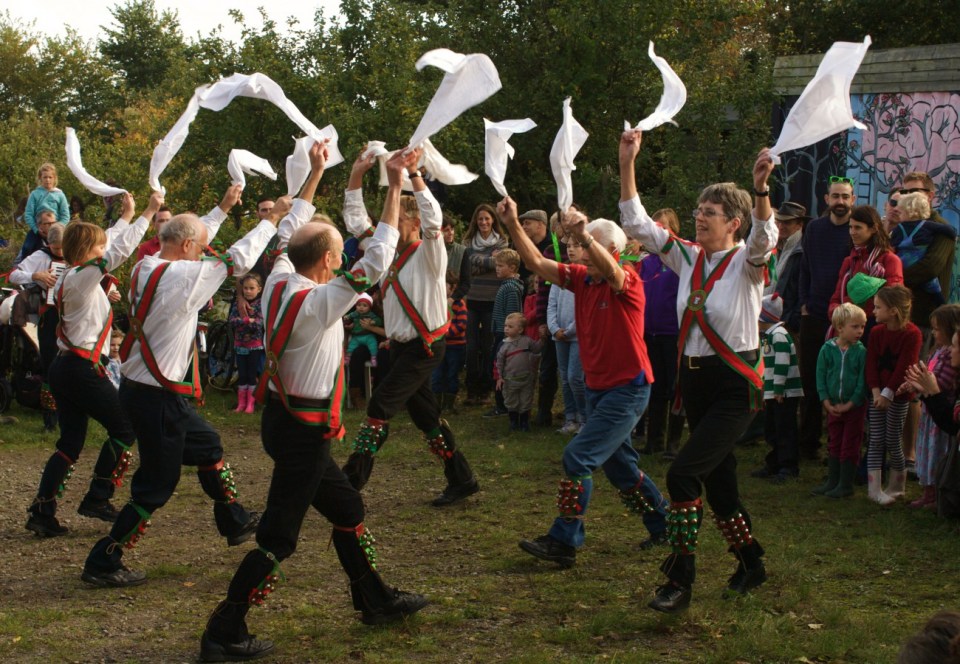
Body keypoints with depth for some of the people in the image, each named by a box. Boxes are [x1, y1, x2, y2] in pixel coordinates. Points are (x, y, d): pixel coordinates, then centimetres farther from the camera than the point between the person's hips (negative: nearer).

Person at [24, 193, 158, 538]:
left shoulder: (69, 275, 12)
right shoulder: (83, 276, -13)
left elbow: (108, 244, 26)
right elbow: (120, 249, -18)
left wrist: (126, 215, 34)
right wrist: (149, 212, -12)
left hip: (65, 366, 9)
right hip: (82, 368, -9)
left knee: (71, 443, 11)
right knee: (125, 428, 2)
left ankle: (42, 511, 6)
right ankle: (97, 499, 5)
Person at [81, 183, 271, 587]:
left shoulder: (145, 268, 3)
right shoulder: (183, 276, -21)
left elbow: (194, 236, 21)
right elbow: (238, 259, -13)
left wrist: (223, 208, 30)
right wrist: (271, 222, 1)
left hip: (141, 386, 10)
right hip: (157, 398, -10)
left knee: (208, 448, 25)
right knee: (157, 486, 0)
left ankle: (235, 523, 42)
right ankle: (102, 564, 6)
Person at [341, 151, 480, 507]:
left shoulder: (428, 253, -10)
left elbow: (433, 218, -29)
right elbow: (355, 220, 12)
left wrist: (413, 174, -29)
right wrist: (356, 176, 3)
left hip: (425, 346, -8)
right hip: (400, 345, 8)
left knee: (381, 405, -14)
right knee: (424, 415, 10)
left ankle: (351, 480, -11)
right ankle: (461, 479, 19)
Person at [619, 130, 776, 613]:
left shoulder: (746, 262, -8)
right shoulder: (688, 258, 7)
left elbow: (764, 239, -31)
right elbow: (636, 224, 4)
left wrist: (760, 190, -49)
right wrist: (627, 165, -6)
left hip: (735, 385, -7)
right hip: (694, 377, 7)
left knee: (682, 473, -19)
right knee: (718, 480, 15)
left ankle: (680, 579, -12)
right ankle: (751, 563, 34)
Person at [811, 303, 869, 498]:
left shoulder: (861, 352, -11)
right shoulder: (827, 349, -5)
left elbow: (863, 381, -11)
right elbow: (821, 377, -1)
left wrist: (849, 405, -13)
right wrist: (827, 402, -7)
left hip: (854, 407, -3)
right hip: (832, 406, 3)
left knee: (849, 446, 3)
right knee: (834, 445, 14)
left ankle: (846, 485, 11)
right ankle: (832, 482, 23)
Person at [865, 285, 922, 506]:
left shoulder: (912, 334, -12)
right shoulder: (877, 333, 4)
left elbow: (904, 367, -16)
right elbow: (871, 364, -1)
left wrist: (888, 394, -18)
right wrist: (876, 391, -14)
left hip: (898, 395, -4)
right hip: (878, 393, 4)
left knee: (893, 441, 1)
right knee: (876, 440, 2)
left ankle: (896, 486, 18)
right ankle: (874, 489, 4)